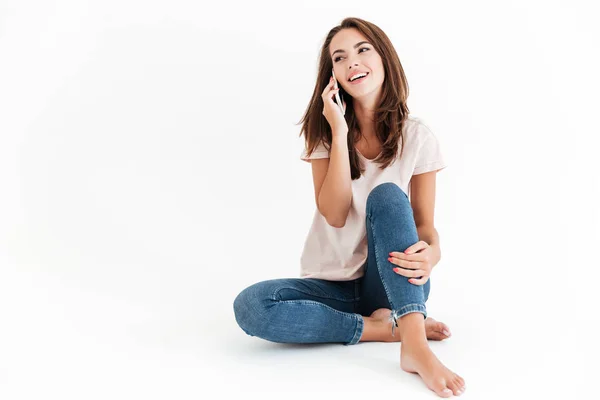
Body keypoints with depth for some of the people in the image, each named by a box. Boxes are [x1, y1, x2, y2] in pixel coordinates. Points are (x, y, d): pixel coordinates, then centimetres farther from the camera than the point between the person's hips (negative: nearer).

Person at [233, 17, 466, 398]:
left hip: (392, 282, -1)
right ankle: (382, 327, -21)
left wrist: (432, 252, -28)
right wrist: (339, 132, -20)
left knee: (386, 195, -31)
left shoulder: (417, 135, -3)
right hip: (333, 284, 1)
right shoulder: (324, 131, -1)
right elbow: (335, 214, -14)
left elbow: (425, 223, -4)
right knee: (249, 306, -27)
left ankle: (415, 343, -42)